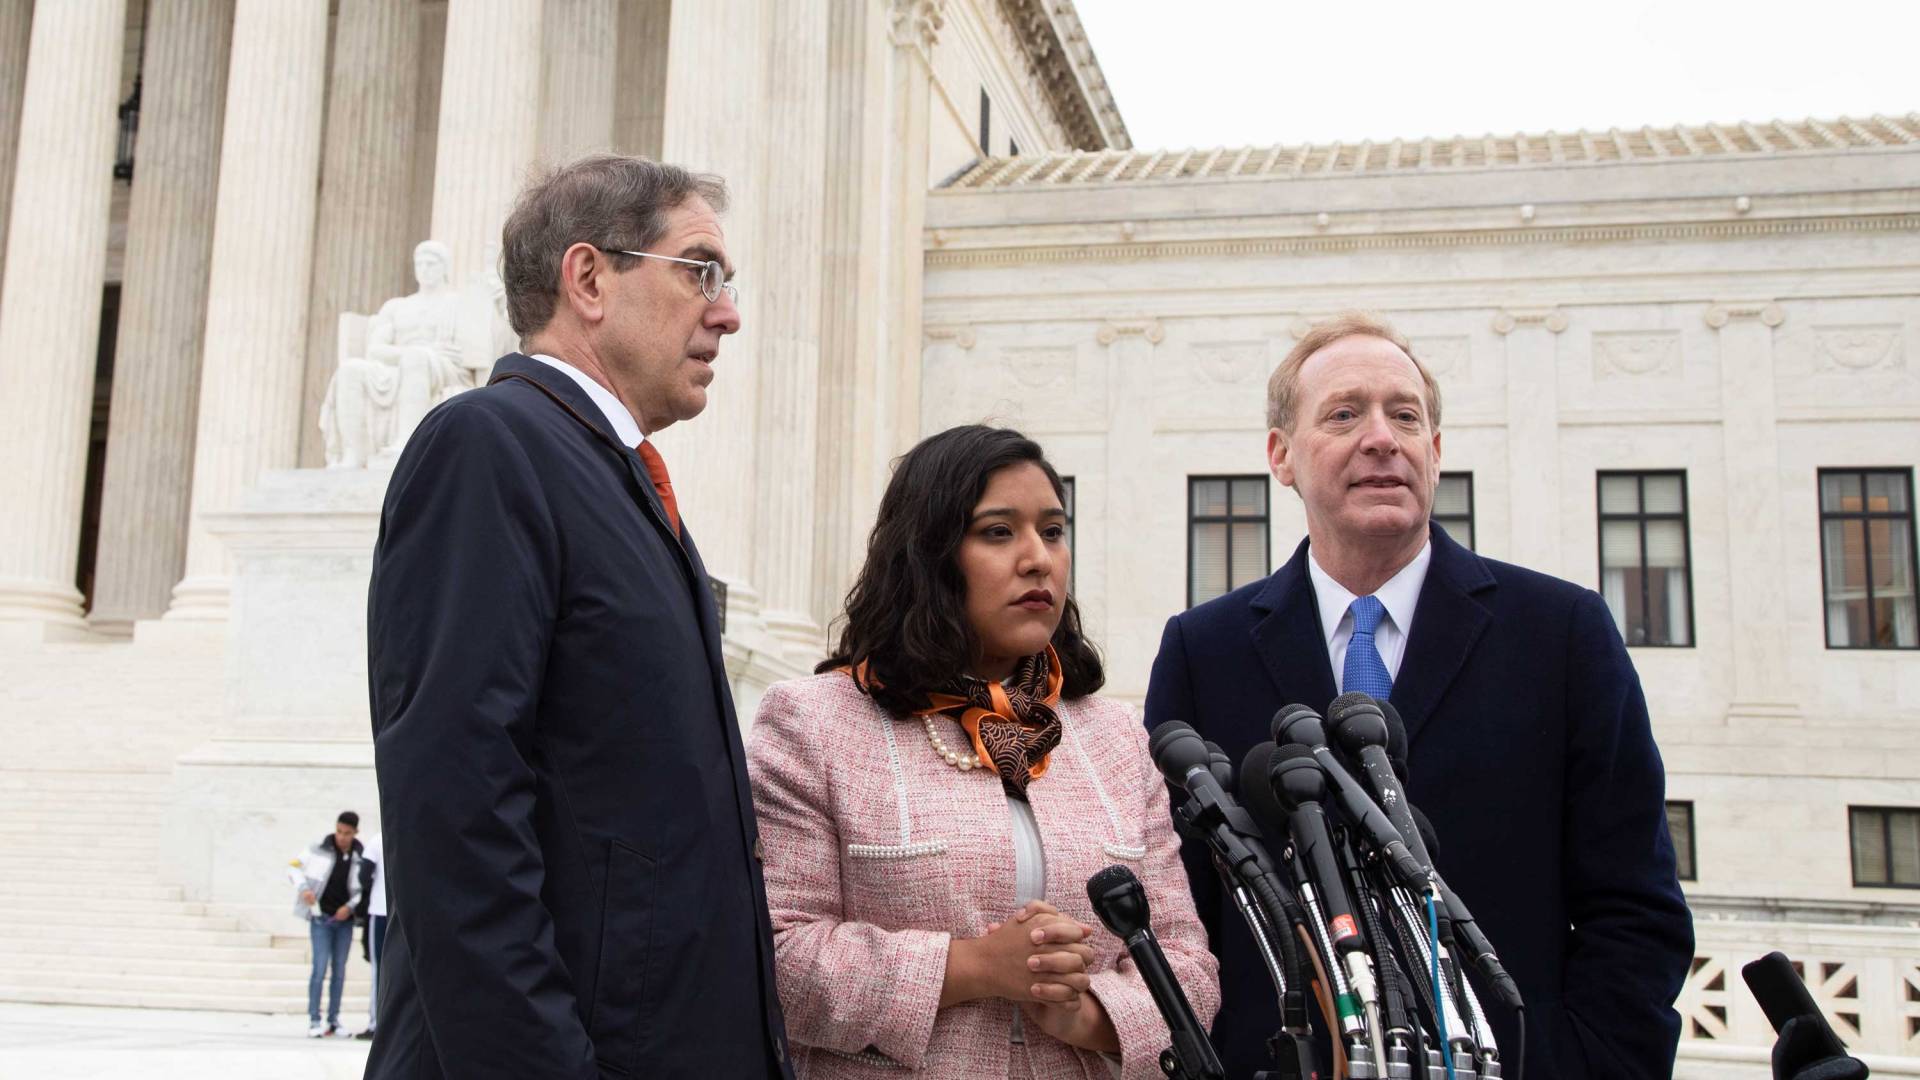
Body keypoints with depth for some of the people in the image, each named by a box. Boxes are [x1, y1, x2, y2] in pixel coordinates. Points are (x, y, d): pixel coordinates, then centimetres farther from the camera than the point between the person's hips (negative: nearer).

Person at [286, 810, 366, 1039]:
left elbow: (362, 887, 6)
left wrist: (351, 906, -8)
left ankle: (333, 1020, 16)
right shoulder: (319, 849, -9)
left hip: (344, 919, 3)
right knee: (320, 967, -9)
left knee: (339, 970, 7)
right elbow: (294, 866, 1)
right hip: (321, 917, -3)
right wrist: (303, 887, -14)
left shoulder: (359, 855, -3)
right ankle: (314, 1020, -4)